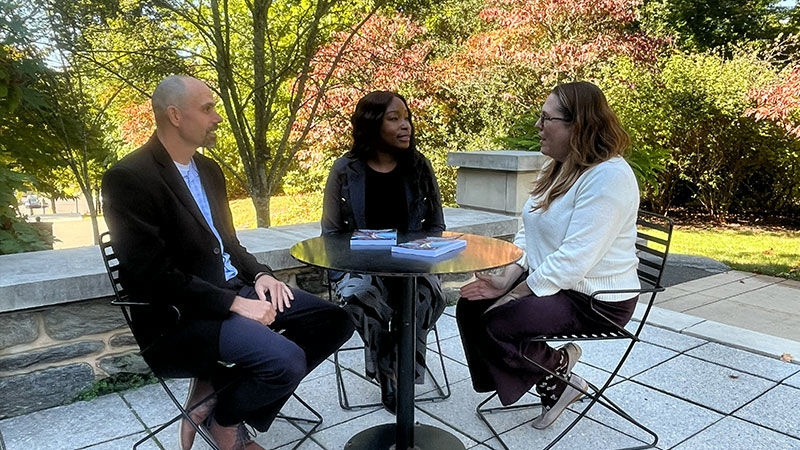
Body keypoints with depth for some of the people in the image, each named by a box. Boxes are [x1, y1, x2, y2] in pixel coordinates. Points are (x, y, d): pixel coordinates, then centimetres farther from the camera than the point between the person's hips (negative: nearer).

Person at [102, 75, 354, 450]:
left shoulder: (209, 169, 13)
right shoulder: (128, 178, -13)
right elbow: (152, 272, -19)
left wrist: (259, 275, 1)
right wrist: (234, 304, -21)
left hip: (234, 289, 9)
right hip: (180, 314, -8)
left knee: (334, 321, -2)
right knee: (285, 360, -29)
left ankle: (219, 389, 3)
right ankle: (223, 419, 6)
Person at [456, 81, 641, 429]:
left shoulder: (609, 177, -22)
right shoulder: (559, 169, 10)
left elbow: (573, 260, -27)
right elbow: (528, 233, 8)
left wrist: (515, 294, -20)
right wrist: (505, 280, -6)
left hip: (595, 300, -9)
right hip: (545, 280, 10)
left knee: (497, 323, -24)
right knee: (469, 306, -1)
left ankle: (559, 366, 7)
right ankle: (552, 386, 9)